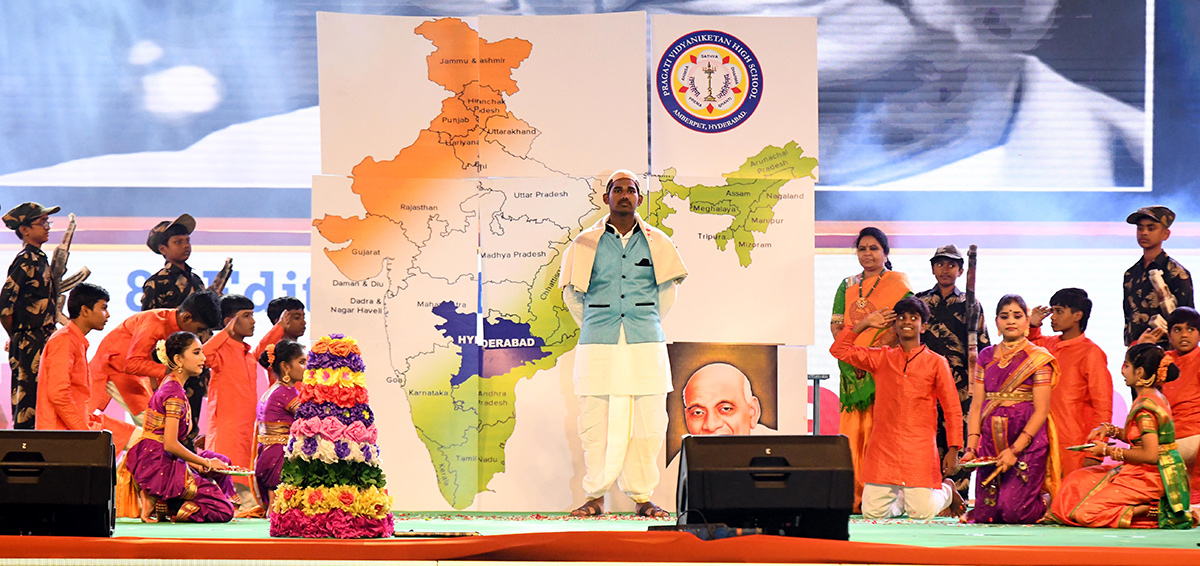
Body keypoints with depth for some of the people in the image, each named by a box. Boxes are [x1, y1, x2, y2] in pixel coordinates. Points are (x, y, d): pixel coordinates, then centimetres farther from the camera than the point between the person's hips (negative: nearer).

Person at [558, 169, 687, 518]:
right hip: (598, 348, -1)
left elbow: (666, 292, 20)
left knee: (645, 423, -1)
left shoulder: (656, 243, 8)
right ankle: (595, 497, 6)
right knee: (597, 423, -2)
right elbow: (572, 294, 16)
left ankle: (642, 498, 7)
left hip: (645, 346, 1)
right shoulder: (586, 244, 6)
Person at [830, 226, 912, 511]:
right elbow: (836, 324, 12)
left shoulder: (897, 283, 4)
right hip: (853, 369, 5)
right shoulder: (848, 285, 19)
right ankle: (854, 497, -2)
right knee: (852, 429, -2)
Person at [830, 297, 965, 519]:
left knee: (921, 514, -8)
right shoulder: (882, 358, 10)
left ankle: (946, 490, 25)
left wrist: (953, 449, -2)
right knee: (872, 512, -3)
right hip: (883, 449, 3)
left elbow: (952, 410, 4)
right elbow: (839, 350, 9)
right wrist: (865, 324, 5)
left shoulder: (936, 363, 2)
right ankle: (901, 498, 30)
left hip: (919, 449, -3)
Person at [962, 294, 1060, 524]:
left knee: (1014, 511, -13)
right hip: (991, 441, 4)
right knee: (984, 514, -3)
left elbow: (1041, 410, -7)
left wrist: (1015, 450, -15)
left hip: (1027, 441, -4)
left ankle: (1047, 504, 17)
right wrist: (971, 447, -4)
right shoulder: (986, 357, 12)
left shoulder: (1037, 358, -1)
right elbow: (976, 405, 9)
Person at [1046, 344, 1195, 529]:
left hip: (1149, 479, -10)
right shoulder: (1157, 398, 9)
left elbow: (1150, 455, -25)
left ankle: (1154, 513, -12)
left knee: (1083, 512, -13)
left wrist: (1108, 451, -15)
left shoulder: (1145, 407, -21)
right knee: (1078, 480, 17)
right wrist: (1110, 430, 7)